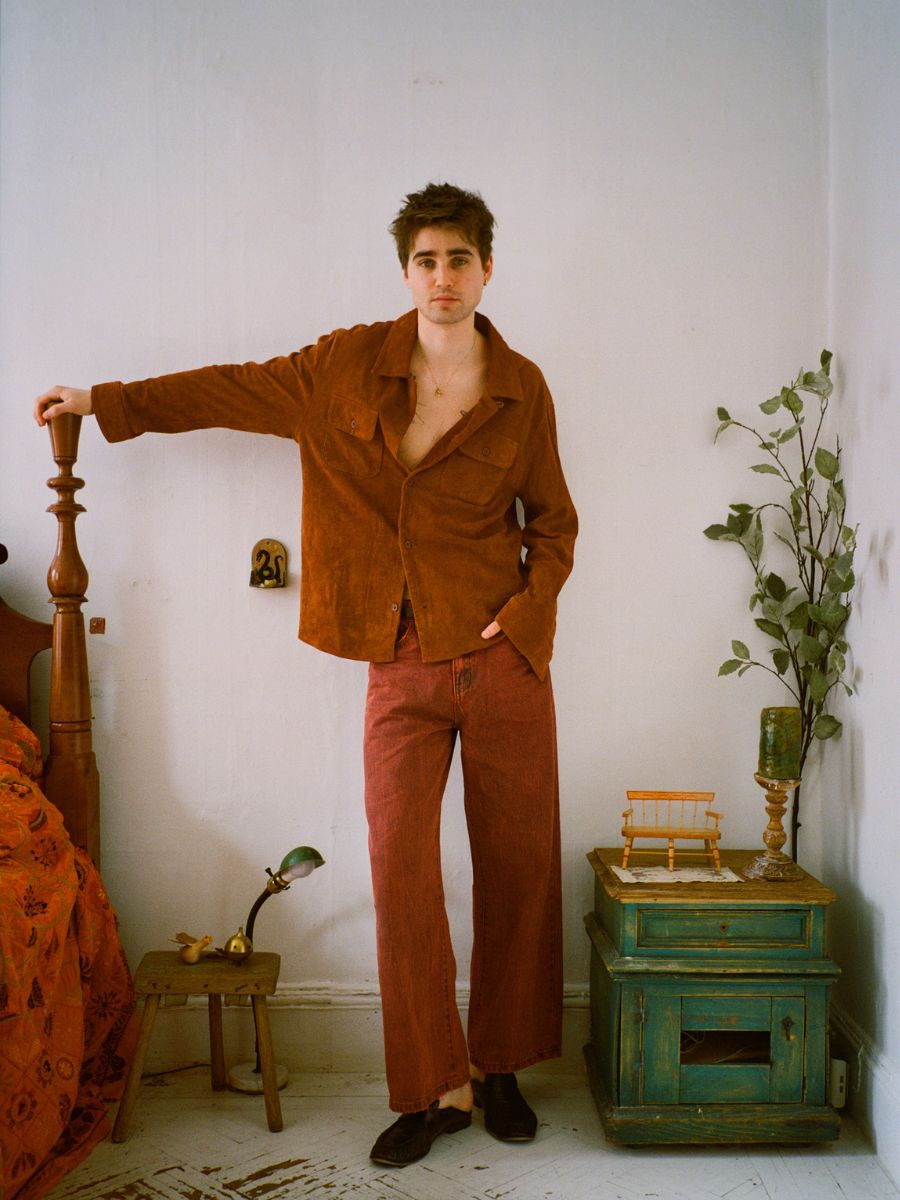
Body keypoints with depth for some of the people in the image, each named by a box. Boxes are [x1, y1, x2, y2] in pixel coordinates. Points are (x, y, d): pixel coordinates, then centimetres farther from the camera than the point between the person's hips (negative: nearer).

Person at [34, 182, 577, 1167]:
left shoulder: (521, 388, 3)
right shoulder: (351, 365, 3)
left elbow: (552, 519, 11)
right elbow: (236, 390, 13)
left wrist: (528, 608, -5)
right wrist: (106, 403, 16)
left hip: (502, 660, 0)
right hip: (403, 669, 0)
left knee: (517, 866, 6)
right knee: (401, 870, -3)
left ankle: (501, 1066, 27)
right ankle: (438, 1088, 13)